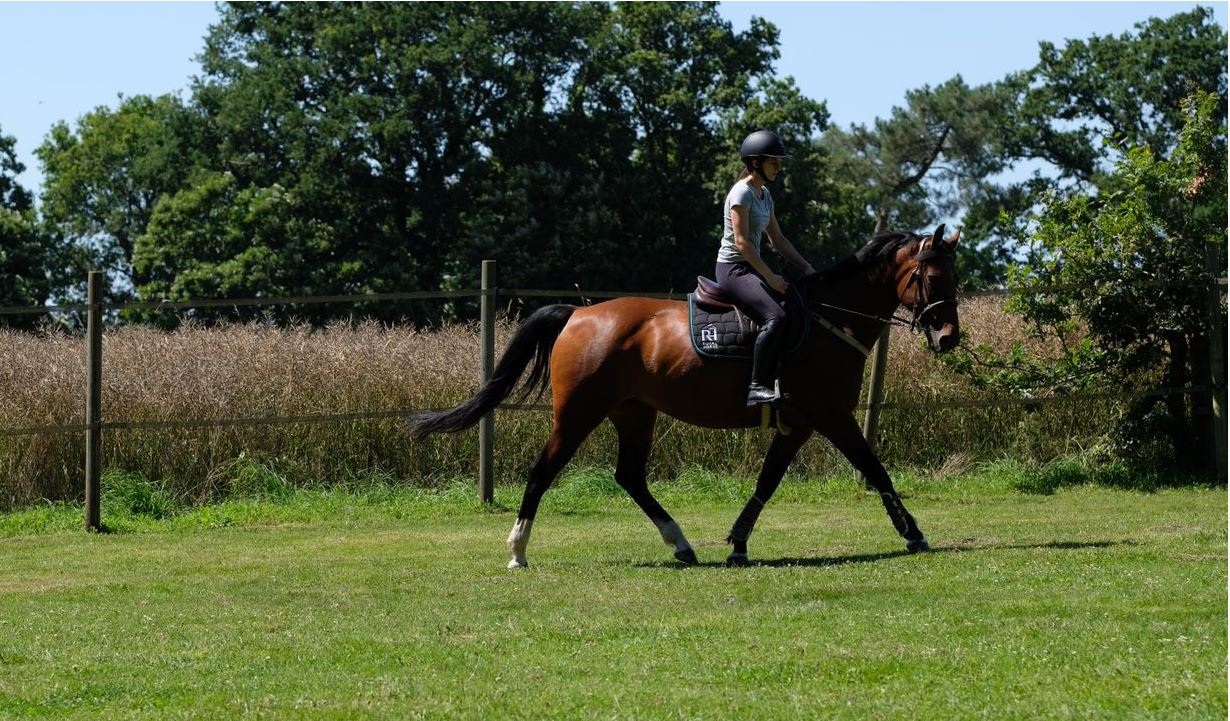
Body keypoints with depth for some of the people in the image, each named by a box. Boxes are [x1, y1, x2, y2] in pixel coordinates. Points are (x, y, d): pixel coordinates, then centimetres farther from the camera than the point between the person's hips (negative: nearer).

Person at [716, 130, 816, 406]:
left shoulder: (765, 194, 15)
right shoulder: (742, 192, -13)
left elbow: (777, 239, 18)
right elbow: (741, 241, -19)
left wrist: (806, 267, 9)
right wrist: (770, 277, -21)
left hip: (752, 268, 10)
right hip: (733, 268, -10)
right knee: (776, 317, -29)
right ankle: (758, 387, -30)